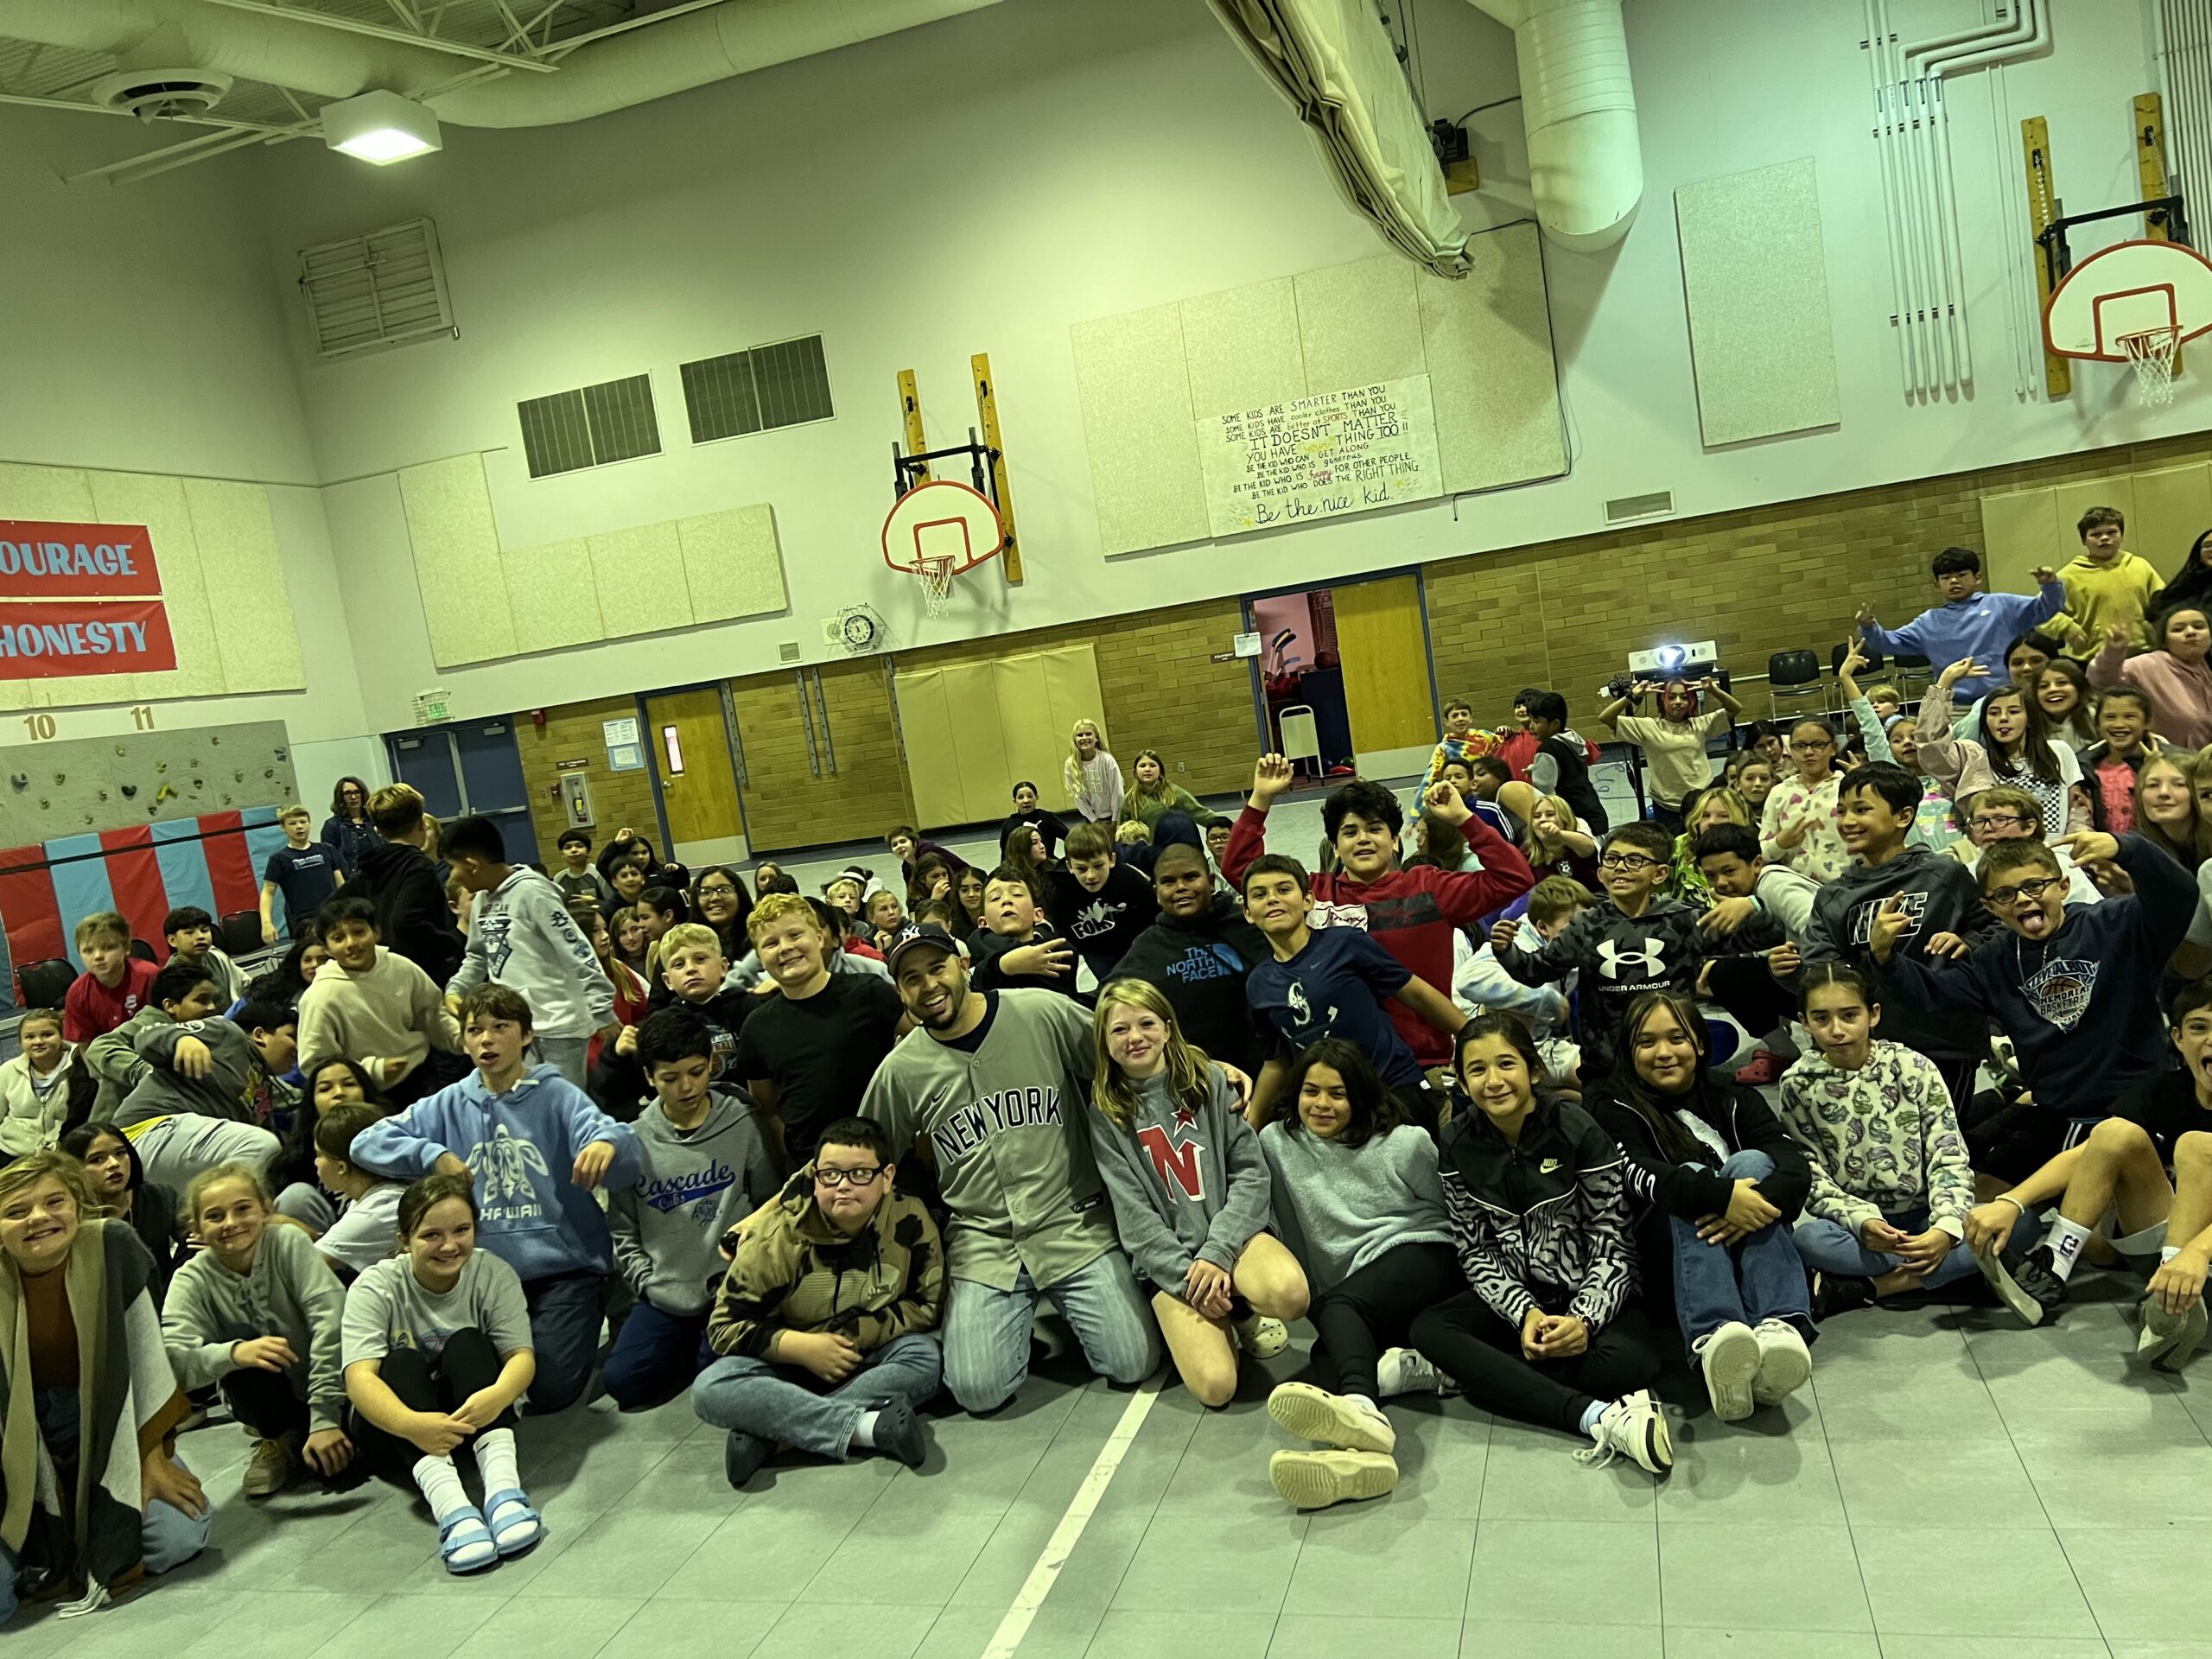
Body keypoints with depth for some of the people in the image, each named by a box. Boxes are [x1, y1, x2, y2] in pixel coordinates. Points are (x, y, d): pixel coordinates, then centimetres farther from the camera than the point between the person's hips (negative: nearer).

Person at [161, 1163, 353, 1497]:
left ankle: (303, 1436, 8)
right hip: (268, 1401, 1)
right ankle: (281, 1442, -3)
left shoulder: (289, 1243, -17)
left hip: (324, 1384, -1)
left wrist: (325, 1420, -32)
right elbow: (171, 1360, -26)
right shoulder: (192, 1280, -12)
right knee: (237, 1340, -28)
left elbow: (330, 1320, -26)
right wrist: (233, 1353, -47)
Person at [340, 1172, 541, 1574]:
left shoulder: (494, 1275, -8)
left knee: (468, 1343, -26)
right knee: (403, 1363, -30)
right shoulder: (376, 1287, -12)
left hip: (473, 1418, 1)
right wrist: (411, 1424, -48)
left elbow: (522, 1355, -18)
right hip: (394, 1428, -1)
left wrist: (496, 1396, -44)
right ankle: (451, 1509, -51)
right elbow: (359, 1377, -27)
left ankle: (503, 1488, -43)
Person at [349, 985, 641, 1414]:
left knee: (551, 1391, -11)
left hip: (561, 1264, -3)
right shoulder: (450, 1105, 6)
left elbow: (606, 1132, -20)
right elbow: (367, 1144, 2)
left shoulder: (557, 1095, -3)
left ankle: (581, 1329, 21)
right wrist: (432, 1155, -15)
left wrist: (606, 1143, -45)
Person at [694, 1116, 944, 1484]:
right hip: (790, 1362, 0)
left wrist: (857, 1335, -18)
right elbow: (724, 1326, -10)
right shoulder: (776, 1235, -16)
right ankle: (866, 1426, -38)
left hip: (869, 1362, 1)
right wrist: (803, 1347, -22)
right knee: (710, 1390, -28)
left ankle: (764, 1430, -31)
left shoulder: (910, 1222, -15)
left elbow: (929, 1305, -6)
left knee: (927, 1358, -31)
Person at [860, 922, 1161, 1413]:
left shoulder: (1045, 1014, -4)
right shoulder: (900, 1070, 1)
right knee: (977, 1390, -11)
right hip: (982, 1244, 1)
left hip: (1076, 1227, -1)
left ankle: (1065, 1311, 23)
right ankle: (1020, 1318, 21)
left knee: (1133, 1365, -9)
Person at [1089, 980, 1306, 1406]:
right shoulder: (1105, 1116, 1)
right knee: (1215, 1386, -22)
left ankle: (1243, 1311, 4)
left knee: (1290, 1294, -32)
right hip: (1167, 1258, -1)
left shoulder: (1208, 1080, 4)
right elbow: (1134, 1217, -4)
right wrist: (1187, 1276, -15)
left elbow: (1251, 1171, -1)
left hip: (1232, 1233, 1)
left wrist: (1217, 1252, -13)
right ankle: (1218, 1319, 12)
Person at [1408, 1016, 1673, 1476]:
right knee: (1427, 1329, -28)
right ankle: (1601, 1419, -38)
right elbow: (1475, 1251, -1)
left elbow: (1611, 1241, -11)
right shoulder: (1457, 1144, -2)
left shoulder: (1577, 1130, -11)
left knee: (1625, 1362, -36)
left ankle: (1472, 1372, -23)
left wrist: (1585, 1319, -27)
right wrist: (1524, 1313, -19)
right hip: (1513, 1296, 3)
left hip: (1586, 1292, -3)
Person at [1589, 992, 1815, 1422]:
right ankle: (1712, 1343, -56)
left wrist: (1763, 1200, -31)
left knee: (1751, 1162, -22)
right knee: (1690, 1174, -29)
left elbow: (1796, 1165, -7)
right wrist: (1720, 1195, -36)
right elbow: (1638, 1174, -18)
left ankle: (1780, 1327, -44)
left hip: (1749, 1250, 2)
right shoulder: (1614, 1109, 4)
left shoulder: (1734, 1098, 11)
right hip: (1668, 1259, -2)